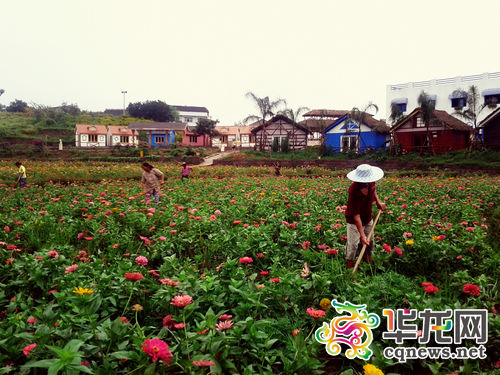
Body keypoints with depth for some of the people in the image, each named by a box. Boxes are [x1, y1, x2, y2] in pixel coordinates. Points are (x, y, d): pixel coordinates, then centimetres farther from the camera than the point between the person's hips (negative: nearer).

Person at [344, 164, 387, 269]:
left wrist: (378, 202, 1)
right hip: (354, 221, -7)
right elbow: (356, 215, -34)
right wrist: (362, 235, -35)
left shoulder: (371, 182, -16)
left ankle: (368, 256, 44)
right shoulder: (354, 190, -36)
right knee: (353, 244, 0)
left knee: (370, 241, 20)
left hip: (368, 218, 7)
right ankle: (349, 264, 20)